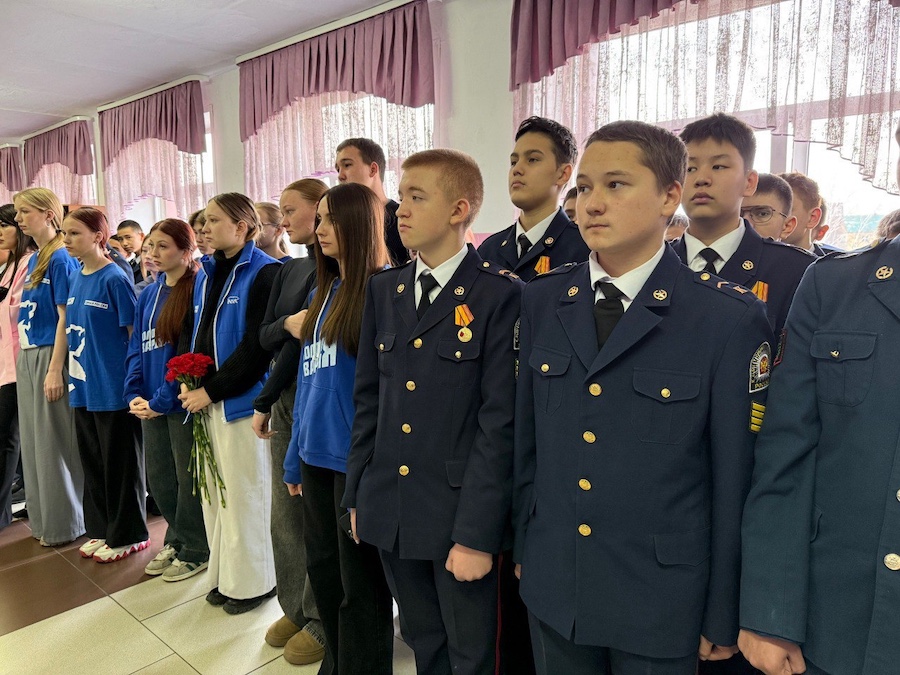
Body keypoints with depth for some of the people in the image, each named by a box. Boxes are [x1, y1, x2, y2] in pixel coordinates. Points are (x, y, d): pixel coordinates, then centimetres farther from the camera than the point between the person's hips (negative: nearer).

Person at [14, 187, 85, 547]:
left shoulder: (61, 259, -11)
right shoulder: (33, 260, 13)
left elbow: (65, 317, -16)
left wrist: (55, 369, -19)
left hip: (50, 357, -9)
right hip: (27, 357, 9)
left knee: (56, 442, 0)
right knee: (34, 442, 14)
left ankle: (65, 524, 13)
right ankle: (43, 519, 27)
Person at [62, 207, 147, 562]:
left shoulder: (114, 278, -12)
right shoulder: (74, 277, 9)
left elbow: (135, 332, -11)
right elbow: (72, 328, 17)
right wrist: (73, 373, 14)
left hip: (113, 386, -7)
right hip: (84, 386, 7)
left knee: (120, 463, 4)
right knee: (92, 461, 16)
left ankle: (128, 535, 19)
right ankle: (102, 529, 31)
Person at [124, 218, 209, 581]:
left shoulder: (196, 290, -12)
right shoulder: (147, 295, 11)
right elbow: (136, 348, 12)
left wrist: (162, 399, -16)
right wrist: (134, 394, 0)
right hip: (151, 404, 7)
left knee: (188, 478, 6)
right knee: (158, 477, 17)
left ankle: (194, 551, 24)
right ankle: (176, 539, 37)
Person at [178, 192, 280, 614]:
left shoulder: (264, 273, -11)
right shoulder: (206, 273, 14)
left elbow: (256, 345, -16)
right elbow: (191, 330, 16)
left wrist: (212, 390, -14)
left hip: (240, 399, -8)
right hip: (205, 399, 8)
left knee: (244, 493, 3)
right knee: (213, 491, 15)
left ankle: (252, 581, 20)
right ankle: (224, 575, 31)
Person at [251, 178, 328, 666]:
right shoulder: (290, 270, 13)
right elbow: (265, 338, 10)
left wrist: (265, 401, -12)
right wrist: (287, 324, -8)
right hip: (285, 403, 7)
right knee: (285, 513, 15)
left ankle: (322, 622, 24)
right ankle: (295, 608, 34)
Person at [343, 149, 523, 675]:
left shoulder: (500, 295, -12)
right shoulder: (384, 290, 6)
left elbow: (500, 422, -15)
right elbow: (369, 399, 10)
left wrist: (476, 534, -15)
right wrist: (357, 495, 9)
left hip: (458, 515, -5)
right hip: (391, 512, 6)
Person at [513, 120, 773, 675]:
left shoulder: (730, 318, -13)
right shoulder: (543, 300, -1)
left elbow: (736, 477, -10)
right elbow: (527, 436, 5)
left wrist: (723, 617, -4)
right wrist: (522, 545, 9)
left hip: (660, 602, -3)